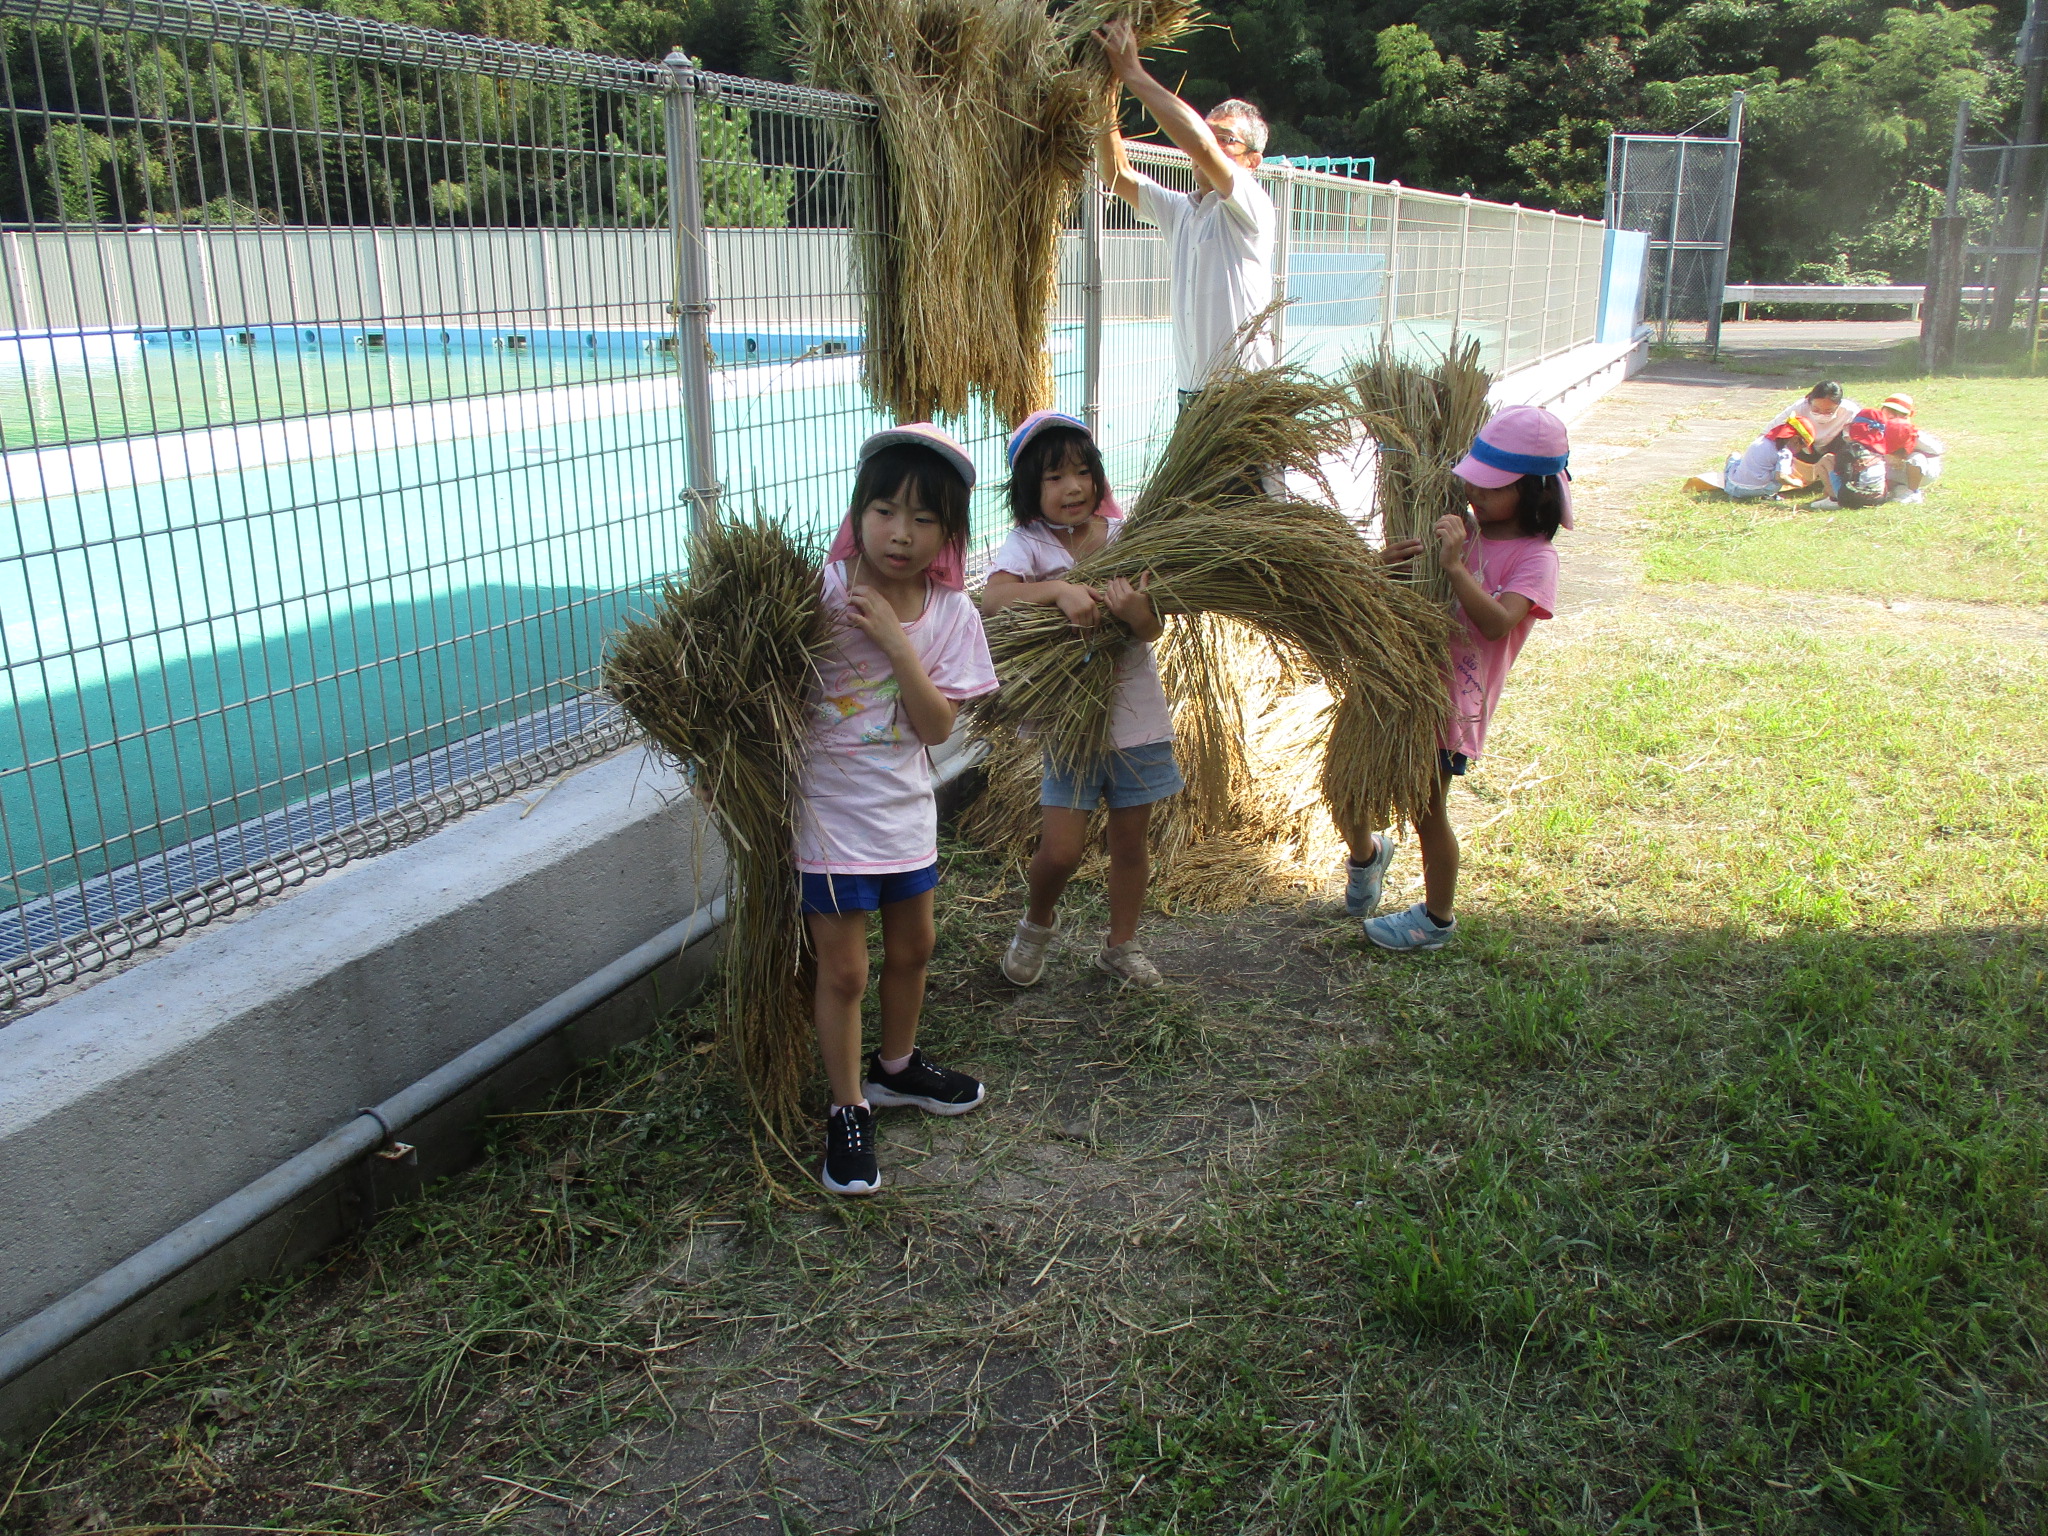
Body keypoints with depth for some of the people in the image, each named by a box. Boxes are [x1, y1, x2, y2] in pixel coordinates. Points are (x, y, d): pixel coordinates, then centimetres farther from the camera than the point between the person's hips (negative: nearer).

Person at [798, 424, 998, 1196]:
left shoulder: (951, 613, -7)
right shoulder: (821, 591, -17)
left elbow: (937, 727, -13)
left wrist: (896, 641, -24)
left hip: (903, 807, 5)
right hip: (829, 812, -4)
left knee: (912, 947, 21)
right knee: (844, 971, 3)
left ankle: (896, 1066, 47)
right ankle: (848, 1111, 24)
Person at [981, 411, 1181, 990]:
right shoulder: (1028, 543, -6)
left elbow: (1153, 628, -7)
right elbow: (992, 598, -25)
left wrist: (1137, 613, -30)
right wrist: (1058, 590, -37)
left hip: (1136, 713, 3)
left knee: (1130, 840, 14)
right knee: (1061, 849, -7)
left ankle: (1121, 944, 36)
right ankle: (1038, 921, 26)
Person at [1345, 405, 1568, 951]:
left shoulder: (1534, 557, -11)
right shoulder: (1461, 529, 7)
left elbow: (1497, 623, -28)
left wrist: (1454, 565, -34)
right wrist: (1390, 563, -13)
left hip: (1453, 698, -6)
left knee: (1426, 811, 6)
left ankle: (1438, 920, 28)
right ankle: (1367, 852, 42)